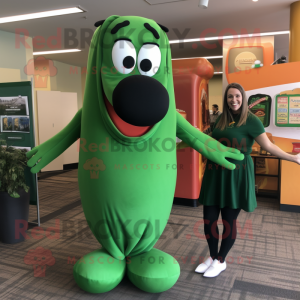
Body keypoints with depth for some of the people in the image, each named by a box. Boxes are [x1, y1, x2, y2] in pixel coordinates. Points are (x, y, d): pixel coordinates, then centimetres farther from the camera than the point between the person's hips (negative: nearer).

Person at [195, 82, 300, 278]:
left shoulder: (251, 120, -7)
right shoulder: (221, 119, 9)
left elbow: (268, 146, -7)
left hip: (236, 176, -5)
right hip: (215, 175, 5)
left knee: (229, 222, 5)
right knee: (209, 219, 6)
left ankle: (221, 261, 26)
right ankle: (212, 257, 29)